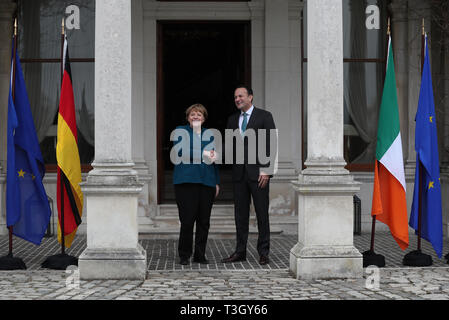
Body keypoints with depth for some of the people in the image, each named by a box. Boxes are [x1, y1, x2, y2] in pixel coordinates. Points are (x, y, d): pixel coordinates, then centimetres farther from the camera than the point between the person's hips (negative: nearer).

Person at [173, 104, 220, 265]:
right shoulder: (181, 131, 7)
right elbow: (182, 151, -9)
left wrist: (217, 182, 14)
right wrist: (202, 155, -18)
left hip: (207, 182, 4)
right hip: (186, 181, -4)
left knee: (204, 220, 3)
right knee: (187, 220, -8)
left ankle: (200, 254, 12)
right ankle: (184, 255, 4)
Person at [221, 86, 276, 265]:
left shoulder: (264, 116, 0)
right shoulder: (232, 120, 15)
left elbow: (270, 144, -5)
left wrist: (265, 170, -12)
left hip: (258, 172, -5)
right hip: (239, 172, 5)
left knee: (262, 213, -1)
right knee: (240, 214, 7)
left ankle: (263, 253, 5)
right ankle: (240, 252, 12)